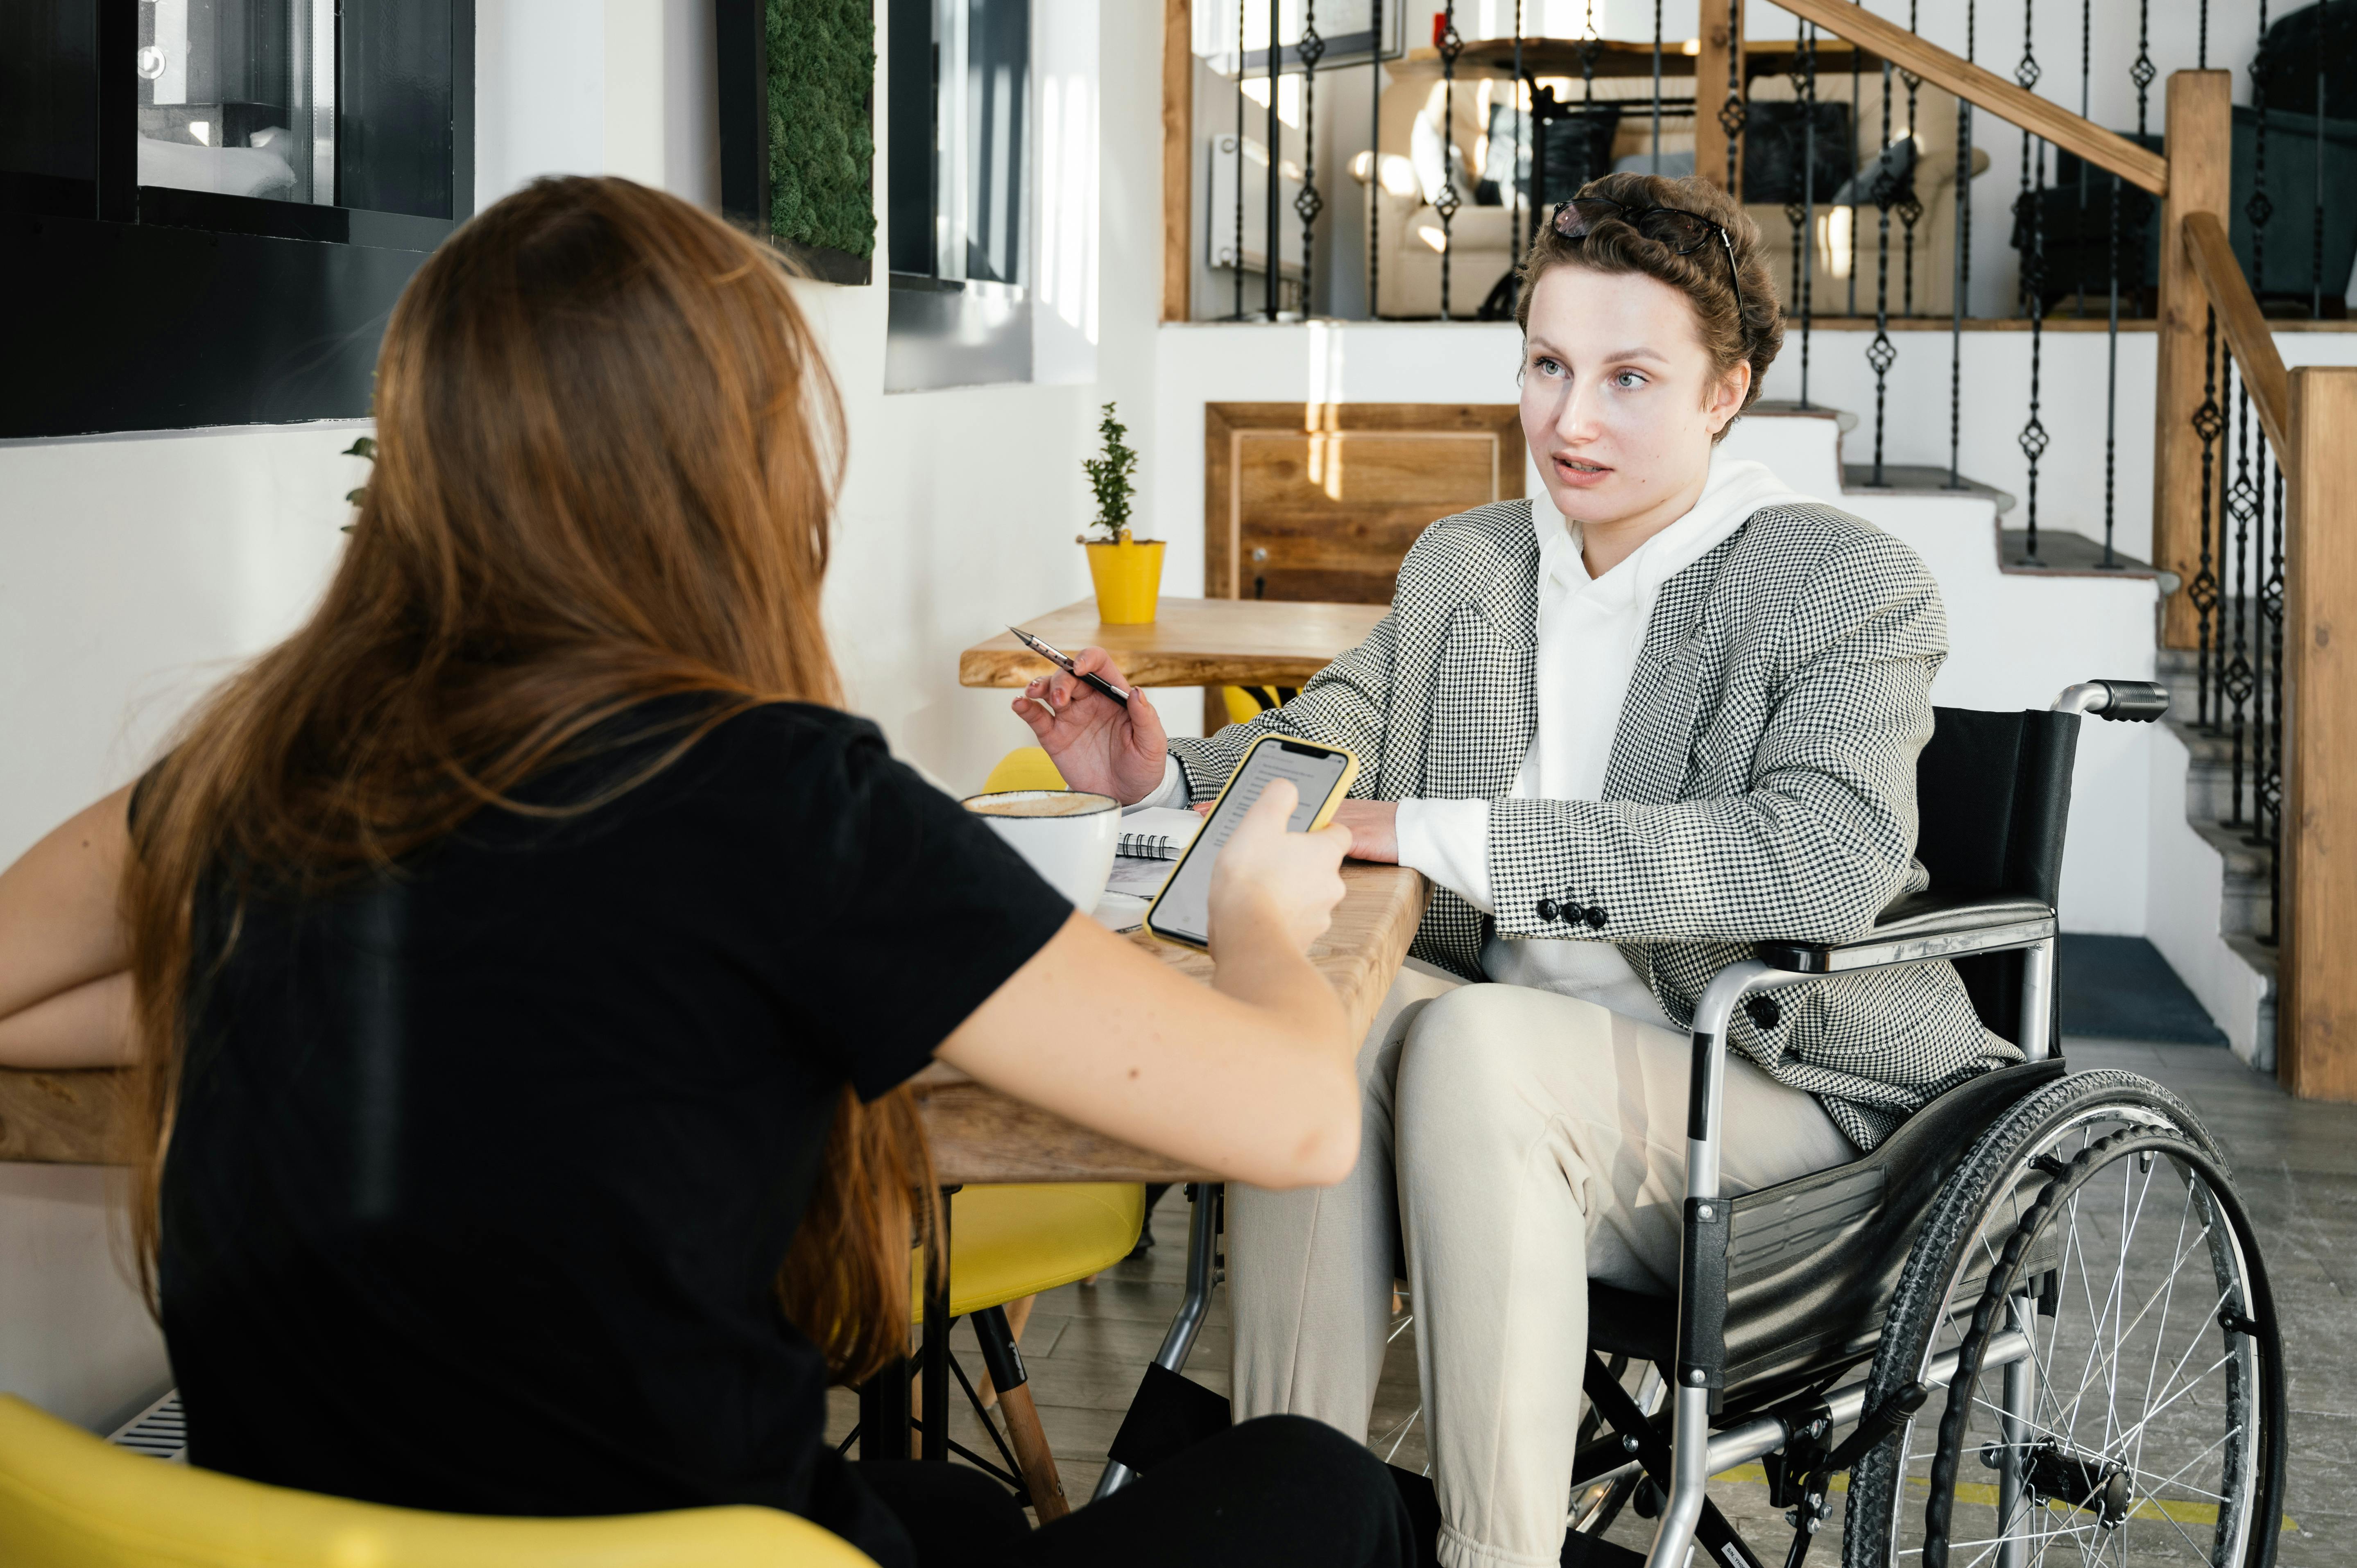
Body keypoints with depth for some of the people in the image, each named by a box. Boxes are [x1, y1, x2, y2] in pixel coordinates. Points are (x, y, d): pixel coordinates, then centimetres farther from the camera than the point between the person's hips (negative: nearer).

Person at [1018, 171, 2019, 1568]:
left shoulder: (1853, 587, -8)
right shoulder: (1459, 567, 13)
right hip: (1520, 1085, 5)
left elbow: (1825, 858, -26)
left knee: (1474, 1040, -33)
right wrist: (1157, 773, -8)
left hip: (1782, 1091, -5)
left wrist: (1434, 834, -30)